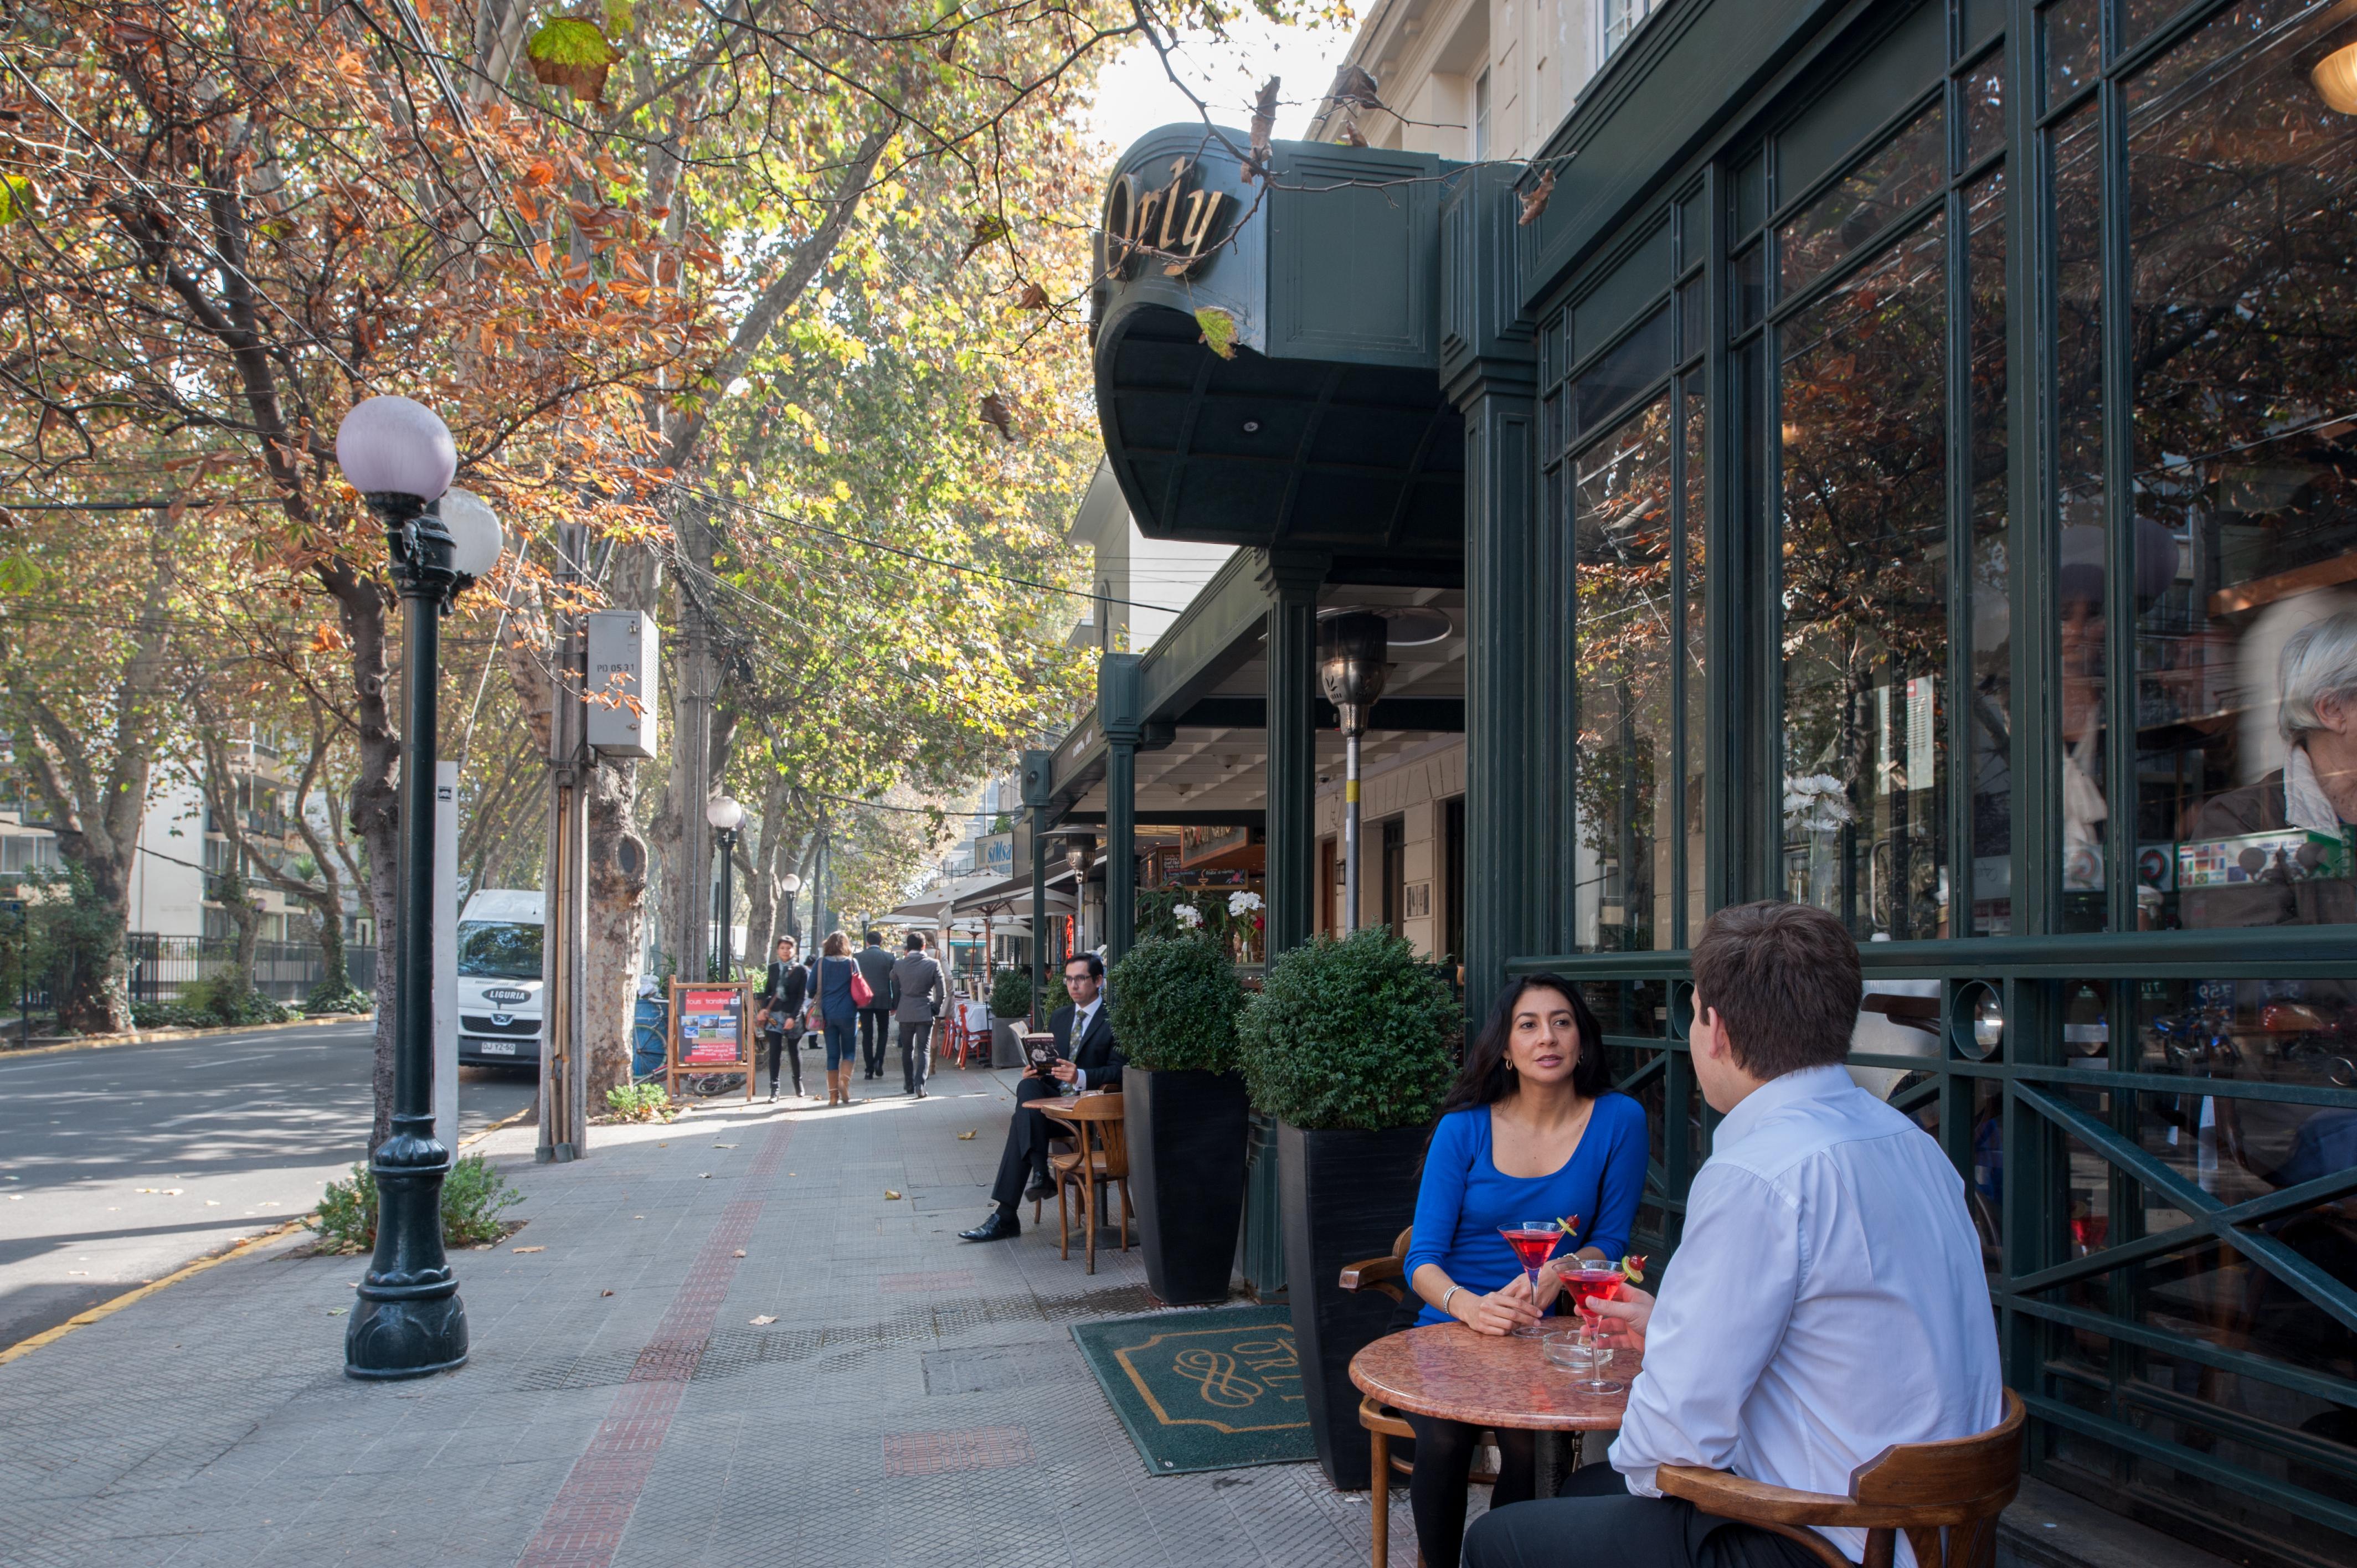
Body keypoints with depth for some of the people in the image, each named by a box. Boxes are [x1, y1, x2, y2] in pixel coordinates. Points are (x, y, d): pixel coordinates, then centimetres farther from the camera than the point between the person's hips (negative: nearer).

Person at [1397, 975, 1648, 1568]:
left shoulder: (1619, 1121, -2)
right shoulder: (1464, 1129, -3)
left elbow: (1611, 1241, 7)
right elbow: (1422, 1260, -4)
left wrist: (1556, 1275, -15)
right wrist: (1468, 1305, -26)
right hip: (1453, 1328, 0)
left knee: (1527, 1441, -28)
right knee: (1442, 1437, -27)